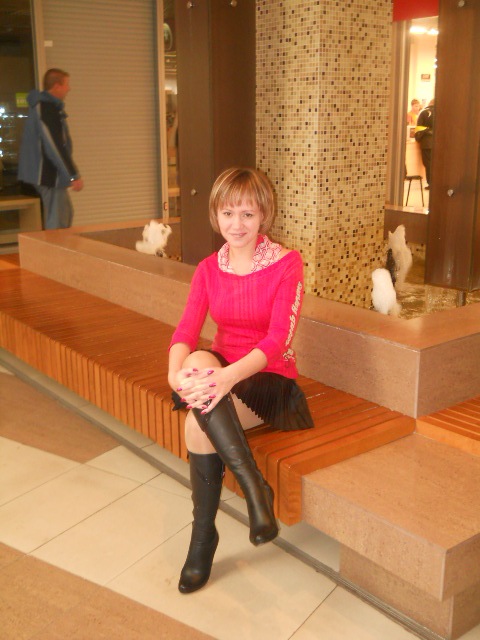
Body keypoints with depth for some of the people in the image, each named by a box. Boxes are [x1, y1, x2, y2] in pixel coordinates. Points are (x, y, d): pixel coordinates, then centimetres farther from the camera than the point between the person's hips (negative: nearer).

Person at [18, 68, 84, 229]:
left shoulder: (41, 104, 15)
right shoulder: (48, 108, -17)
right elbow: (55, 146, -23)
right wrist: (74, 175, -21)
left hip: (46, 172, 11)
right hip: (49, 173, -11)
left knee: (66, 213, 17)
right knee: (57, 221, -7)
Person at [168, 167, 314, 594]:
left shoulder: (287, 264, -8)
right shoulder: (209, 269, 6)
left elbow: (278, 339, -19)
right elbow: (186, 330, -6)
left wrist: (231, 375, -37)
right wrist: (177, 370, -29)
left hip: (269, 376, -4)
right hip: (218, 372, 5)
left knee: (198, 425, -32)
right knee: (199, 361, -33)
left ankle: (204, 534, -11)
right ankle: (254, 486, -25)